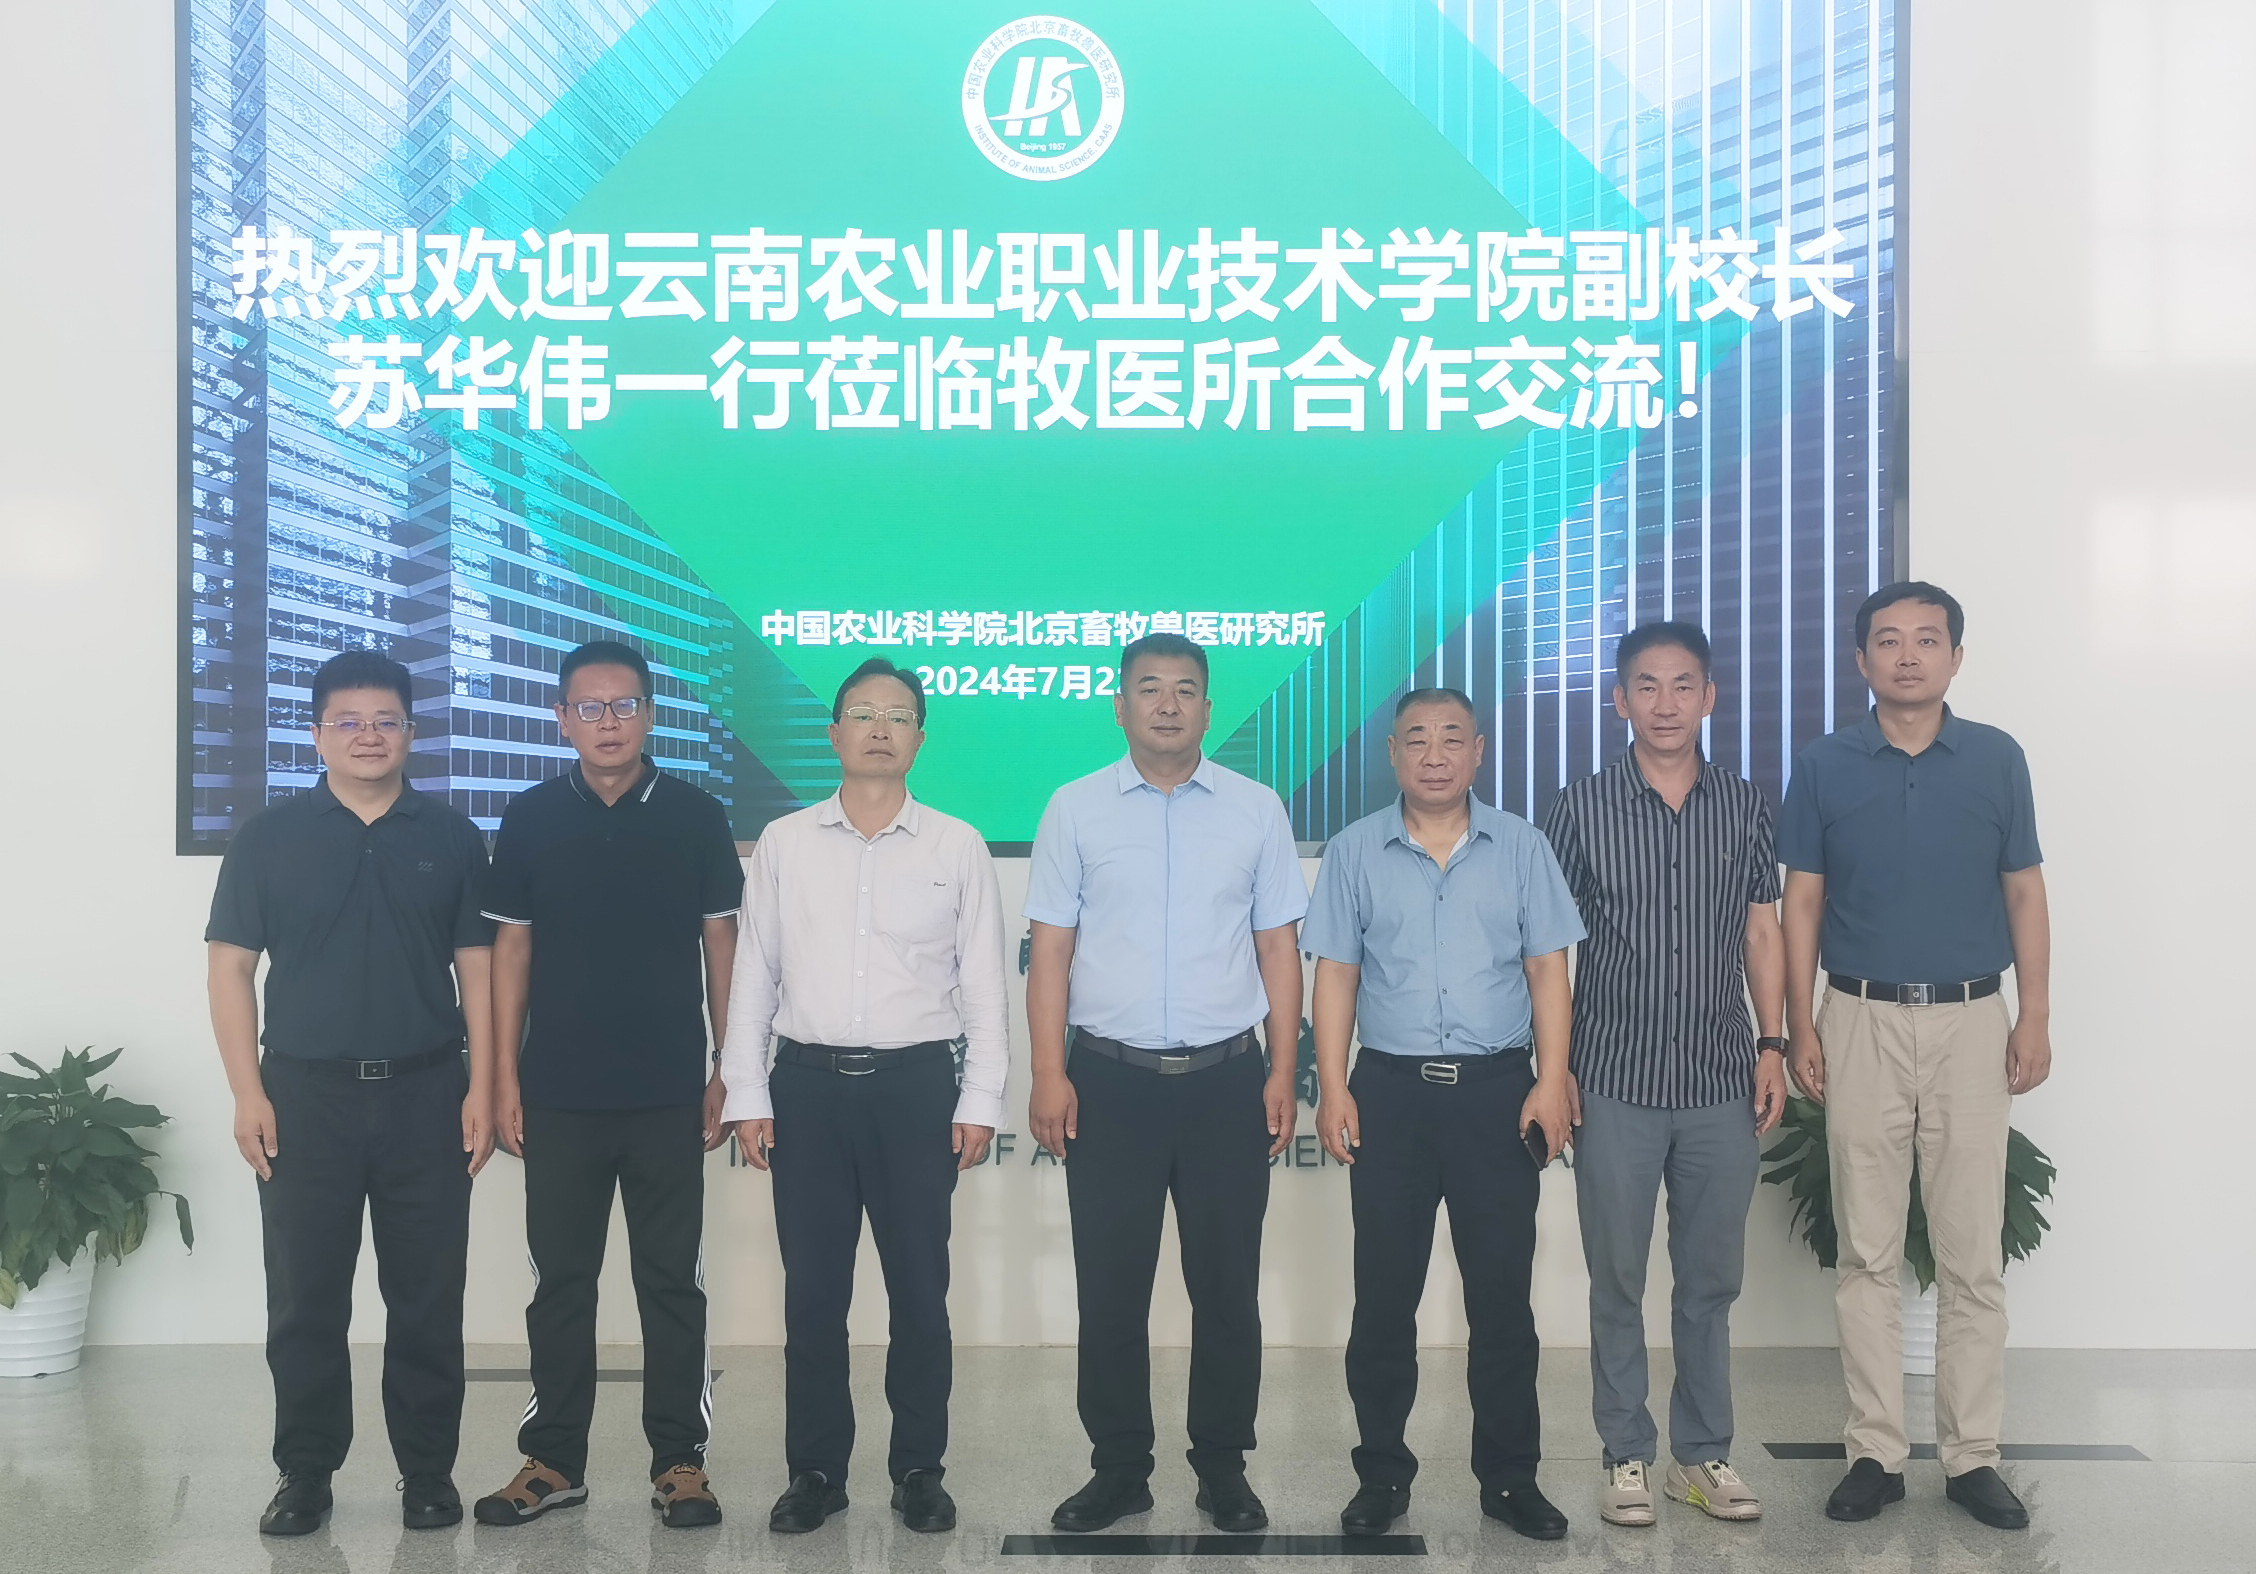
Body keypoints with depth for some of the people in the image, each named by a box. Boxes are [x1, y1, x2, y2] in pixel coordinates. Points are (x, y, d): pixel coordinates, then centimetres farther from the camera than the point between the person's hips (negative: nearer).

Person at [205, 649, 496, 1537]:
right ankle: (304, 1475, 20)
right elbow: (230, 968, 2)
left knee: (428, 1298, 6)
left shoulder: (450, 838, 5)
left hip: (426, 1095, 0)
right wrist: (247, 1093, -6)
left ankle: (428, 1473, 19)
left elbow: (478, 968, 5)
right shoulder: (269, 838, 2)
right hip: (306, 1095, 0)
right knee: (305, 1299, 6)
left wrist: (481, 1089, -2)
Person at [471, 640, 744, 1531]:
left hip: (668, 1094, -1)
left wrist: (728, 1072, -1)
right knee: (559, 1281, 9)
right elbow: (511, 950, 5)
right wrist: (505, 1077, 0)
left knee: (672, 1281, 6)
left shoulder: (695, 817, 0)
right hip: (559, 1095, 1)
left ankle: (680, 1460, 15)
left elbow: (721, 945, 3)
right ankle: (553, 1461, 19)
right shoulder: (529, 819, 2)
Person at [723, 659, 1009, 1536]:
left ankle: (919, 1469, 19)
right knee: (813, 1291, 7)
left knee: (919, 1289, 6)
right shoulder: (784, 844, 6)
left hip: (916, 1085, -1)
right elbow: (754, 973, 7)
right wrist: (746, 1095, 2)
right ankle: (816, 1469, 20)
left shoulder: (958, 848, 3)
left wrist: (980, 1101, -3)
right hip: (807, 1084, 1)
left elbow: (984, 982, 3)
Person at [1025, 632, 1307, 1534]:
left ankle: (1223, 1467, 22)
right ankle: (1119, 1469, 21)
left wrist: (1283, 1074, 0)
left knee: (1226, 1286, 8)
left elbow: (1278, 950, 7)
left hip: (1227, 1083, 1)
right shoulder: (1076, 809, 3)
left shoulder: (1255, 810, 5)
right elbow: (1050, 951, 2)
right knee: (1110, 1289, 7)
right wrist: (1048, 1076, -6)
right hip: (1110, 1080, 0)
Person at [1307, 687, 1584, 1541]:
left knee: (1502, 1293, 5)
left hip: (1498, 1090, 0)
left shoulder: (1520, 846, 6)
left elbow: (1547, 968, 4)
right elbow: (1335, 973, 3)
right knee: (1384, 1294, 6)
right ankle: (1382, 1472, 18)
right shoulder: (1354, 851, 5)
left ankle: (1510, 1475, 17)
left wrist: (1552, 1080, -4)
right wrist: (1332, 1089, -4)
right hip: (1390, 1090, 0)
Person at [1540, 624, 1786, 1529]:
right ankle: (1626, 1455, 18)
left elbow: (1761, 931, 10)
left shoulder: (1743, 807, 5)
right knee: (1618, 1280, 6)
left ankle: (1703, 1454, 23)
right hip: (1616, 1083, -2)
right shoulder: (1582, 808, -2)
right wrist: (1555, 1067, -4)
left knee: (1711, 1281, 10)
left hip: (1723, 1083, 2)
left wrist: (1771, 1045, 3)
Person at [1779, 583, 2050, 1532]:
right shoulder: (1824, 767, 2)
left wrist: (2035, 1017, 0)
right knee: (1868, 1254, 4)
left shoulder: (1997, 760, 4)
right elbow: (1802, 903, 4)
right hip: (1863, 1023, 0)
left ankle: (1971, 1455, 14)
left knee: (1972, 1255, 4)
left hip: (1972, 1023, 0)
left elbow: (2024, 892, 7)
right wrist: (1801, 1025, -2)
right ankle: (1875, 1452, 12)